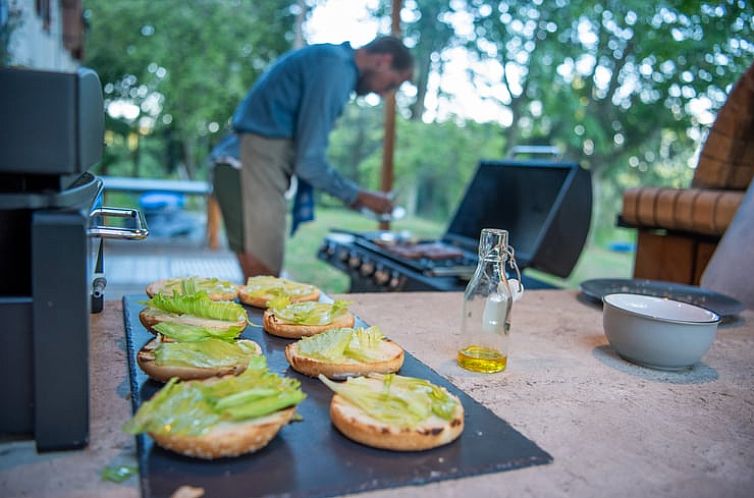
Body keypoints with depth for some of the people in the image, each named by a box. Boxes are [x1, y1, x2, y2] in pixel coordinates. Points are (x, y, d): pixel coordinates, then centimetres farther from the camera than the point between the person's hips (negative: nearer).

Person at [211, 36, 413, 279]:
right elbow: (309, 160, -17)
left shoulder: (328, 58, 18)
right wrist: (360, 196, -4)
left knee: (260, 277, 12)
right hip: (254, 169, -10)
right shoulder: (337, 67, -13)